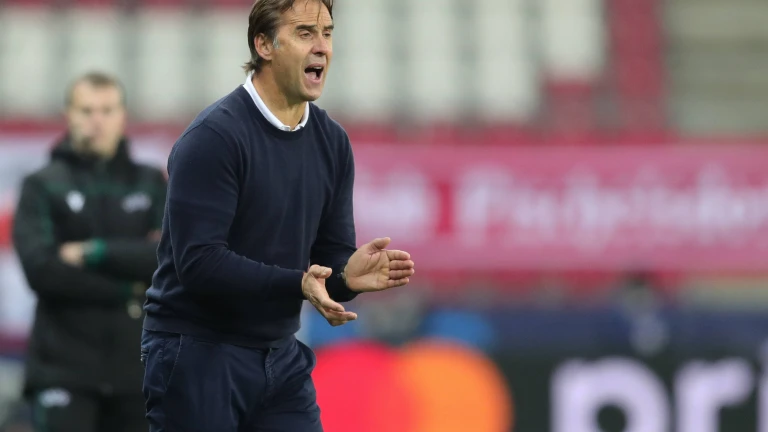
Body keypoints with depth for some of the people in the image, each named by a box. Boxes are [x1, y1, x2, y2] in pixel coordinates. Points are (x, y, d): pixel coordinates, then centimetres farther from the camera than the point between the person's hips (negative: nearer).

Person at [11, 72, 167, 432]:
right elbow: (40, 268, -10)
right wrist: (128, 287, -11)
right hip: (64, 371, -3)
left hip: (135, 370, 3)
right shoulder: (43, 186, 4)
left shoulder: (151, 184, 10)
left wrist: (97, 252, -13)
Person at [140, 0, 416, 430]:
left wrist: (348, 274, -17)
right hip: (197, 355, -6)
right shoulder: (214, 136, -16)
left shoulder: (332, 141, 5)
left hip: (281, 357, 7)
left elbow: (331, 253, 8)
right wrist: (296, 284, -33)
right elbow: (198, 261, -23)